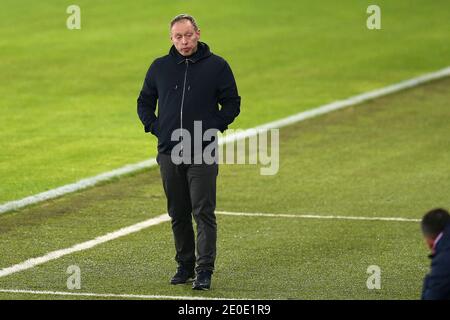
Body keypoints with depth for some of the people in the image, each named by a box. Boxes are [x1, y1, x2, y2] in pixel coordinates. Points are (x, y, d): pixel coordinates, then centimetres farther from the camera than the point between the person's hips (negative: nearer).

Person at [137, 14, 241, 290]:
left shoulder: (216, 66, 0)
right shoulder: (160, 67, 9)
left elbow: (232, 103, 5)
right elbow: (144, 102, 20)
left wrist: (214, 128, -6)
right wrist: (154, 127, 5)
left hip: (203, 155, -4)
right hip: (169, 153, 4)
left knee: (204, 213, -9)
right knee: (178, 215, 10)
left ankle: (205, 270, -9)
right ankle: (185, 266, 20)